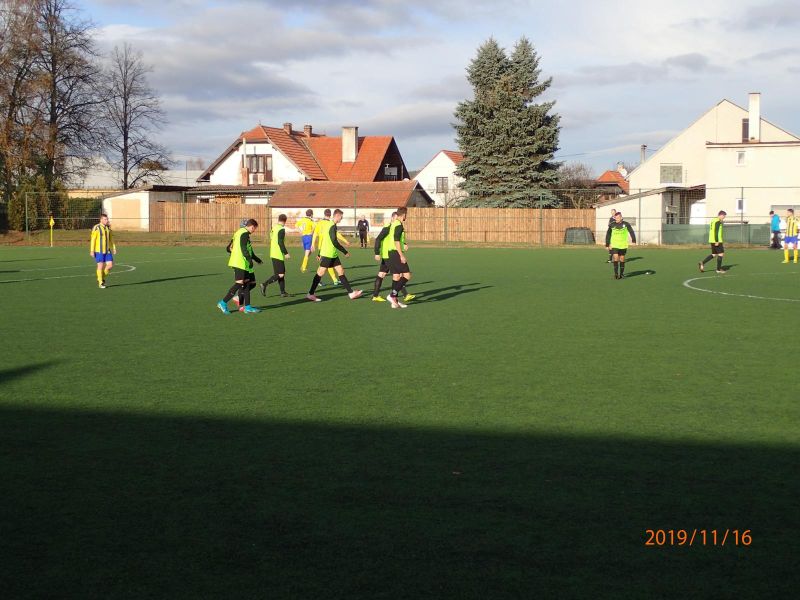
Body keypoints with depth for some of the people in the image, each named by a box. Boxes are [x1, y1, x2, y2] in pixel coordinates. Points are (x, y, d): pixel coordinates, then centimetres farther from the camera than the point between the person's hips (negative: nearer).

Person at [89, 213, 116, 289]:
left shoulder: (108, 227, 9)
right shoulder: (96, 228, -10)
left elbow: (111, 239, 17)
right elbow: (92, 240, -10)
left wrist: (113, 248, 11)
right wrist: (92, 251, -13)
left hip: (107, 251, 6)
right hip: (99, 251, -6)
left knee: (110, 265, -1)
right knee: (101, 266, -4)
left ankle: (102, 278, 22)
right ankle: (100, 283, 8)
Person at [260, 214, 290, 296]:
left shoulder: (274, 228, 13)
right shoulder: (282, 229, -13)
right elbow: (280, 242, -20)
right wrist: (286, 253, -15)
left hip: (273, 254, 9)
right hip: (278, 255, -9)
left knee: (282, 273, 12)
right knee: (280, 274, -8)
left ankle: (283, 292, 12)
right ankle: (265, 284, -16)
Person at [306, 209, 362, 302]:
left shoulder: (328, 224, 14)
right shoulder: (333, 226, -16)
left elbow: (322, 239, 19)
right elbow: (335, 242, -21)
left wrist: (320, 254, 22)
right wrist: (345, 252, -14)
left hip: (333, 255, 10)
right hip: (328, 255, -10)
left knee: (341, 272, 7)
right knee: (320, 273, -3)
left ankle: (351, 292, 6)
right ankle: (310, 294, 4)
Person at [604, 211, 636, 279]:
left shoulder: (626, 224, -2)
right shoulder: (612, 225, 0)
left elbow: (631, 232, 0)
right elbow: (608, 235, 8)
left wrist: (633, 240, -14)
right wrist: (607, 245, 8)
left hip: (623, 245, 0)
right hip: (614, 245, 0)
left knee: (622, 259, 7)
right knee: (616, 258, -11)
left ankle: (621, 274, 18)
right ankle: (616, 274, -6)